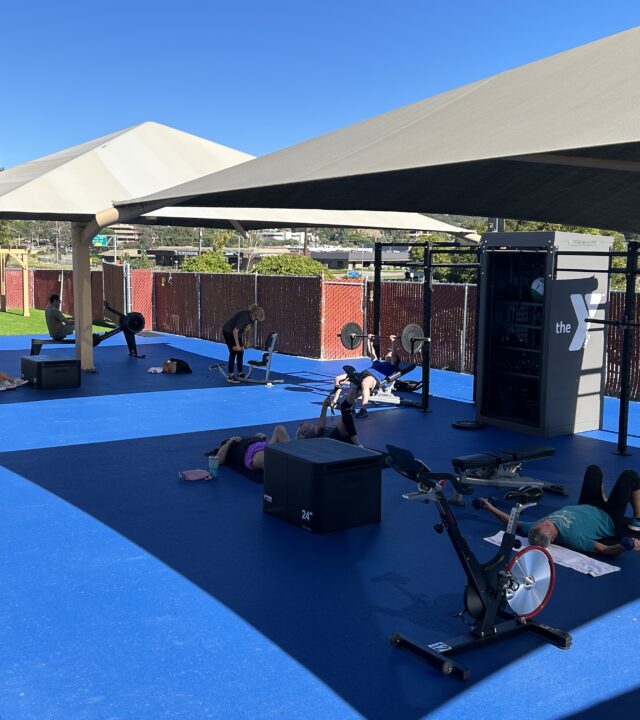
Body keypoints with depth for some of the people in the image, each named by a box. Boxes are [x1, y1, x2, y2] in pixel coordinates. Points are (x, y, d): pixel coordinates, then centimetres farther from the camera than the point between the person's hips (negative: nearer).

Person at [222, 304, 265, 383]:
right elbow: (235, 331, -33)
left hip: (237, 333, 8)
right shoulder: (244, 317, -35)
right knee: (233, 352, -10)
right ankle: (230, 376, -7)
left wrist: (248, 341, 7)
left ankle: (240, 373, 13)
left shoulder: (252, 317, -10)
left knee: (240, 352, 5)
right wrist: (237, 345, -26)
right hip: (228, 332, -8)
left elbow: (249, 329, 8)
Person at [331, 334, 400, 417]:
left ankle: (363, 410, -49)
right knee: (338, 379, 1)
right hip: (362, 374, 8)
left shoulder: (392, 365, 19)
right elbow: (371, 353, 47)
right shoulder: (378, 362, 39)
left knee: (364, 383, -47)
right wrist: (369, 340, 46)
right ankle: (335, 403, 6)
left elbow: (394, 355, 3)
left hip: (375, 378, -8)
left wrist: (393, 342, -3)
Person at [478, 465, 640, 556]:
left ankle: (603, 500, 54)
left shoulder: (535, 531, -32)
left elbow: (514, 522, -15)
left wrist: (491, 508, -17)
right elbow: (605, 550, -47)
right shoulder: (572, 538, -48)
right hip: (609, 519, -5)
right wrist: (625, 546, -66)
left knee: (593, 469, 21)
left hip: (584, 508, 6)